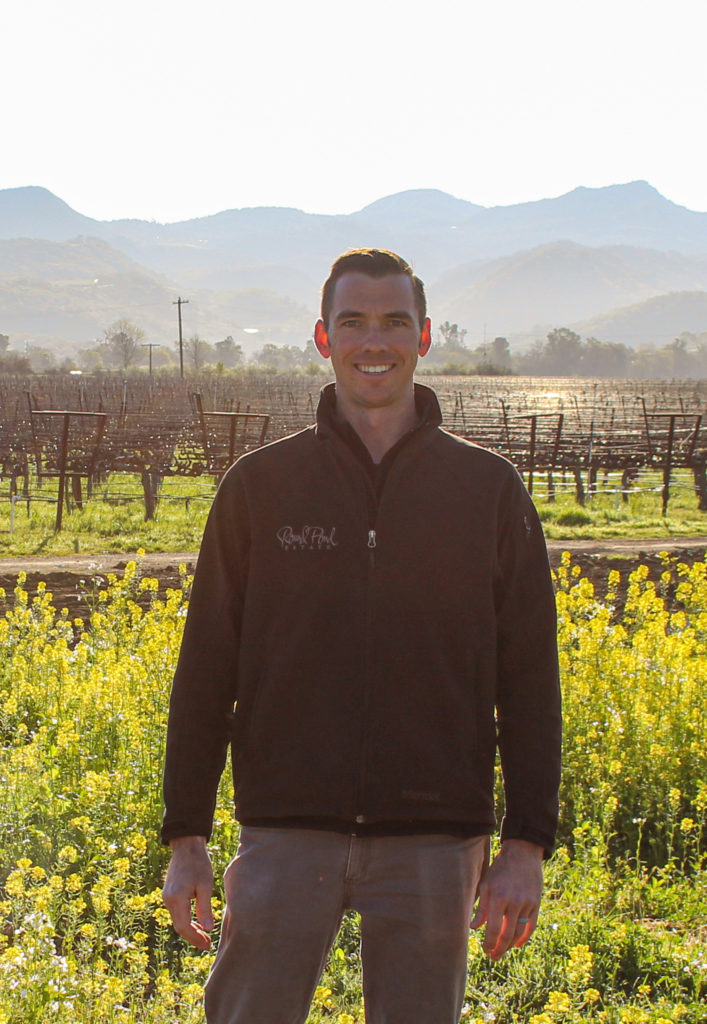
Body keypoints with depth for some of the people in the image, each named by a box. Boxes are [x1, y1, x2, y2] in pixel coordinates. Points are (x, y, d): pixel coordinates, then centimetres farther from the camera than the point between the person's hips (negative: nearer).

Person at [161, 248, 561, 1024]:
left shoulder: (491, 491, 4)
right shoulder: (259, 486, 5)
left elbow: (528, 681, 4)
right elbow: (206, 671, 6)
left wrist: (527, 846, -2)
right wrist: (185, 839, 3)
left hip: (431, 844, 0)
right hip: (286, 835, 0)